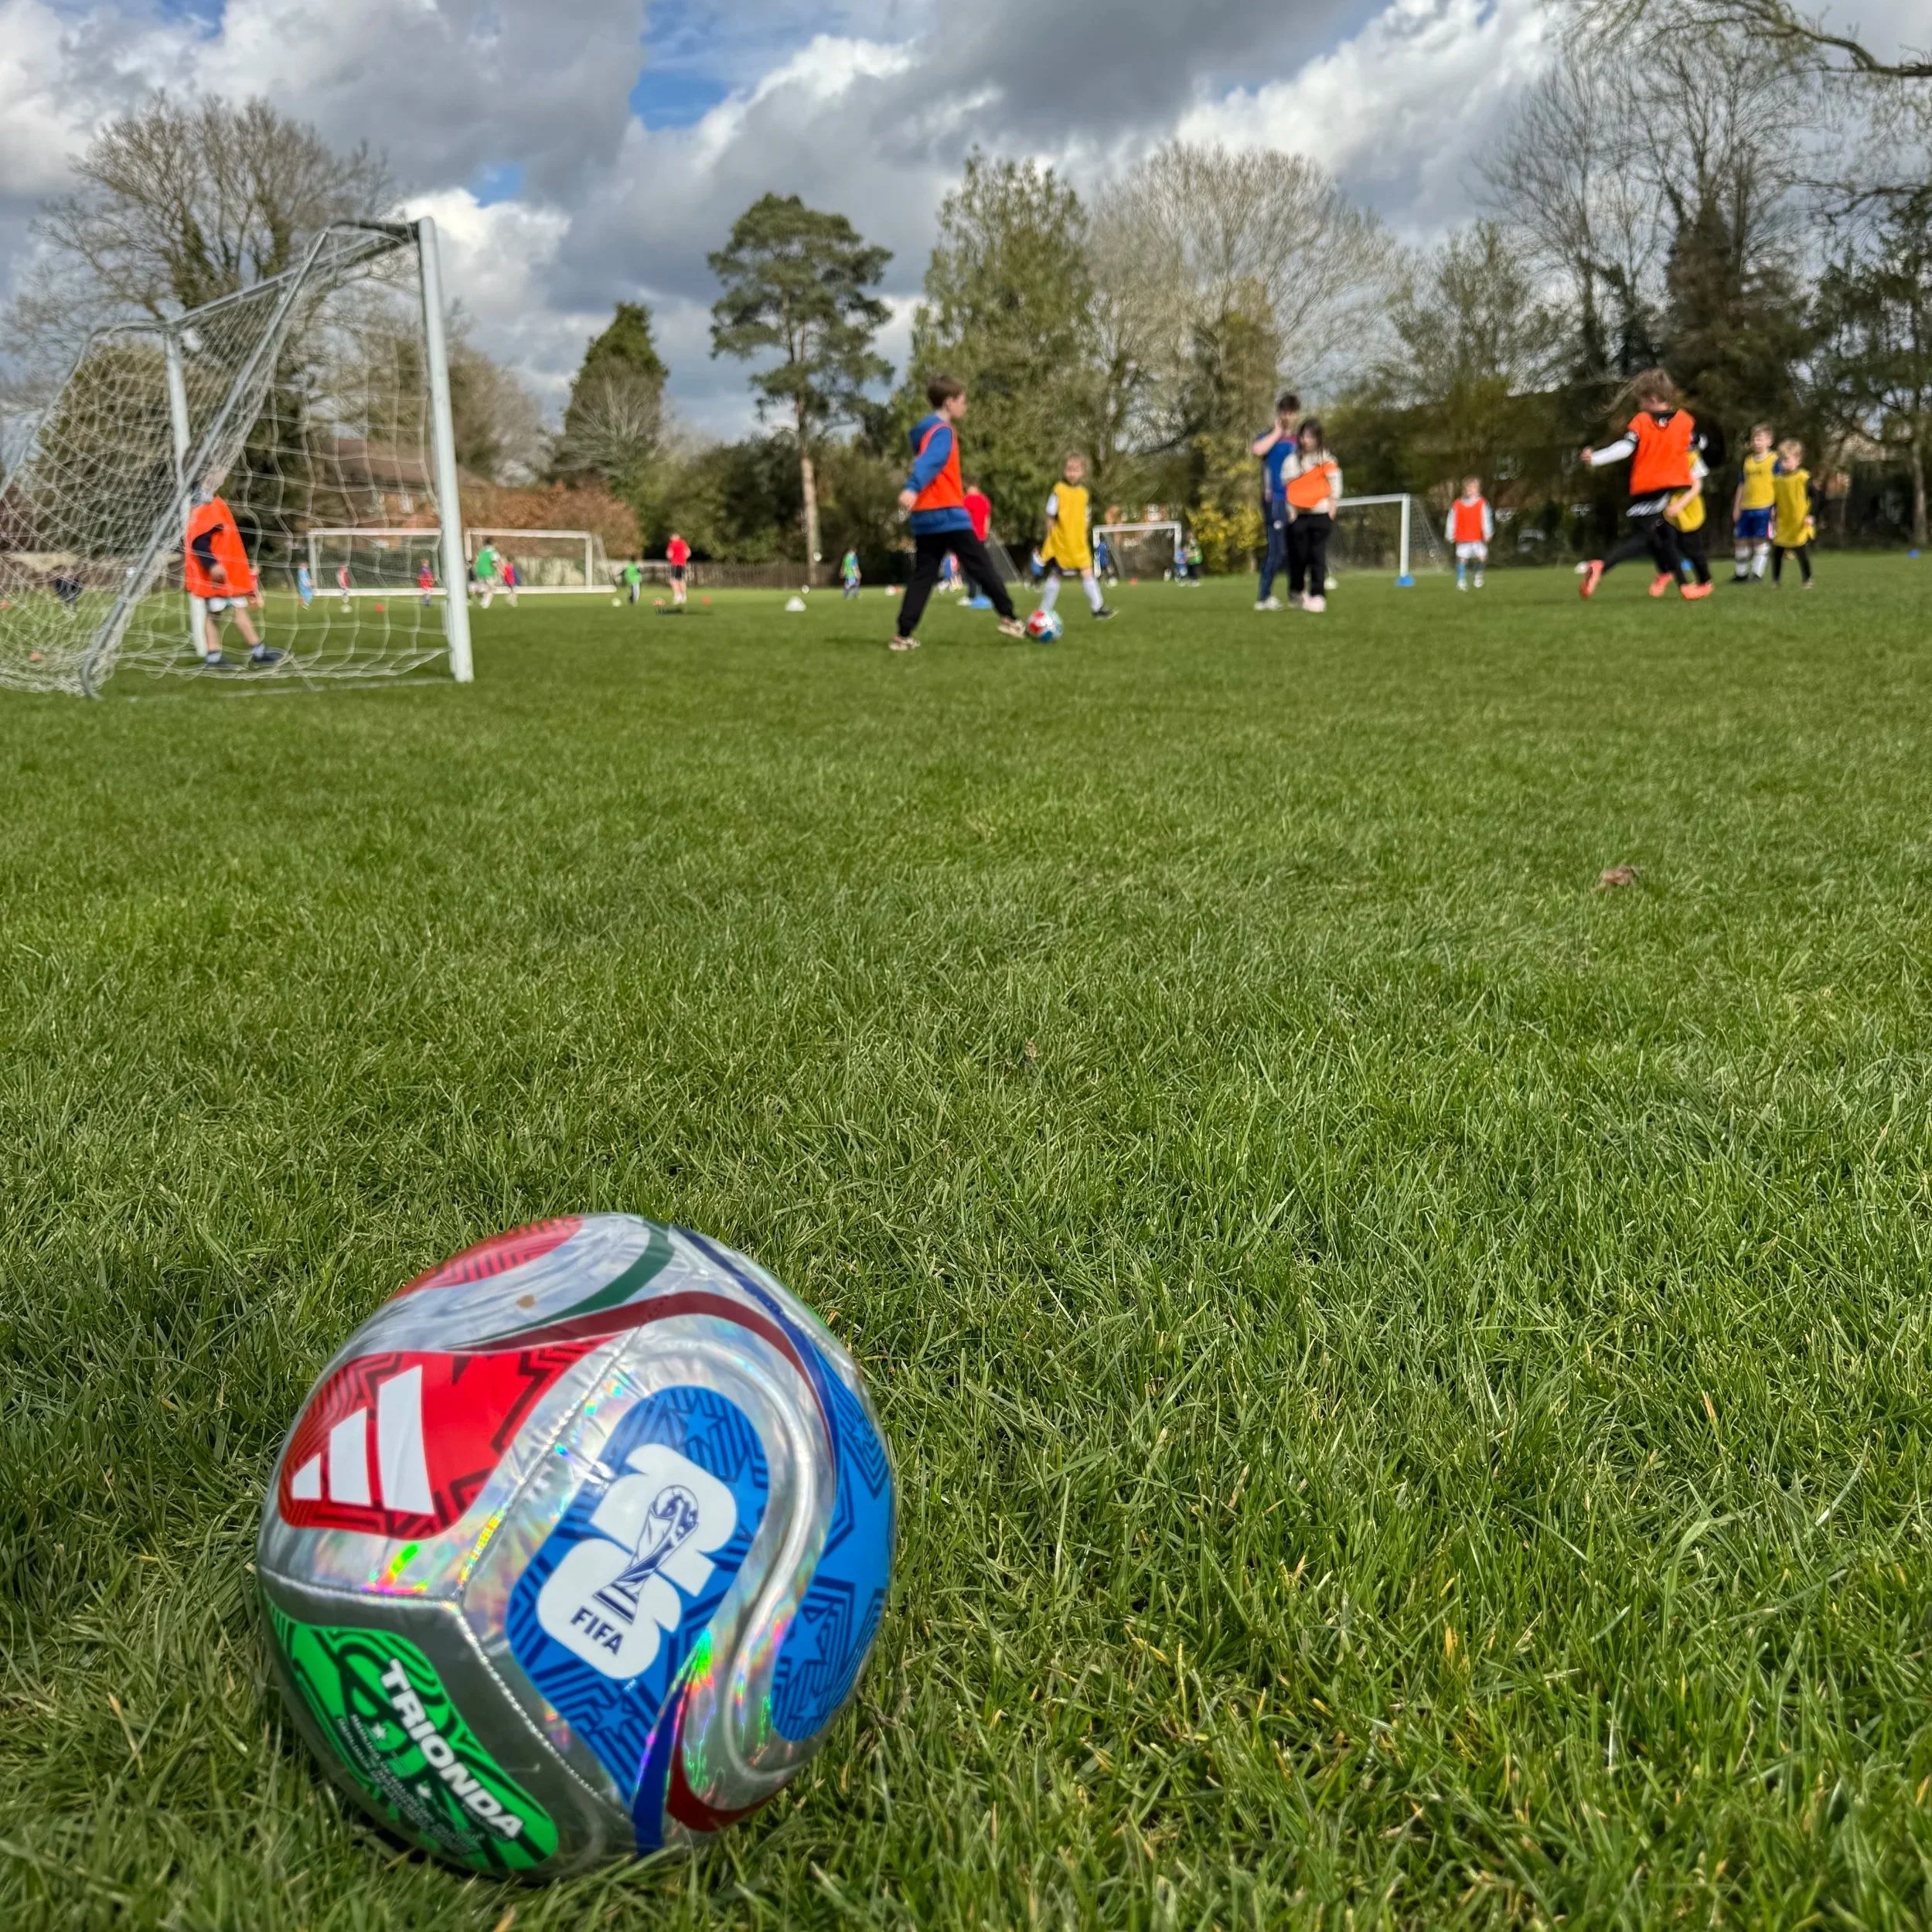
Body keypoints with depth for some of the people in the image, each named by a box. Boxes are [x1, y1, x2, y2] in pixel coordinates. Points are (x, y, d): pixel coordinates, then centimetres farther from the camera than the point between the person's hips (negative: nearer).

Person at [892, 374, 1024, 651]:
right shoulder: (943, 431, -9)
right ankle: (1008, 619, 6)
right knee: (982, 567, 1)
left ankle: (904, 634, -3)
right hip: (948, 514, -9)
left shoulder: (925, 430, 19)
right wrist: (912, 488, -44)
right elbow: (929, 461, -28)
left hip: (925, 516, 9)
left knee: (923, 575, 6)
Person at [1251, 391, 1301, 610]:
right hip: (1276, 501, -6)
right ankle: (1264, 597, -5)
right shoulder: (1269, 436, -1)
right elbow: (1258, 449, -26)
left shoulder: (1299, 441, 16)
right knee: (1278, 551, -11)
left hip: (1296, 502, 6)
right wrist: (1278, 432, -12)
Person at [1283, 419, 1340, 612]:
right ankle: (1296, 591, 20)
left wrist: (1331, 508, -5)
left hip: (1320, 514, -2)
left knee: (1318, 556, -6)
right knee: (1298, 555, 1)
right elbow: (1287, 486, 7)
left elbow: (1335, 482, 2)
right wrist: (1290, 509, -3)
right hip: (1298, 516, 2)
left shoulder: (1326, 458, 3)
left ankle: (1317, 596, -5)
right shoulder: (1293, 460, 7)